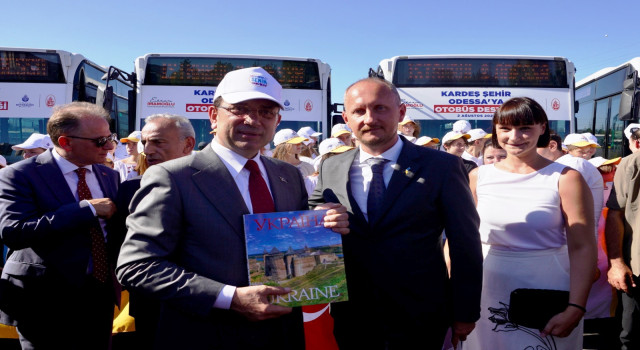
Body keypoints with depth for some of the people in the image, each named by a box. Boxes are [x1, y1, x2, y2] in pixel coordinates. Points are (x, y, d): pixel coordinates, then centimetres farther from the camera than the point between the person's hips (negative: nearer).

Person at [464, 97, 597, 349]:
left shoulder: (565, 179, -8)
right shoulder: (477, 177, 0)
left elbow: (582, 248, -11)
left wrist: (575, 309, -17)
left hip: (548, 294, -2)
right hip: (488, 290, 3)